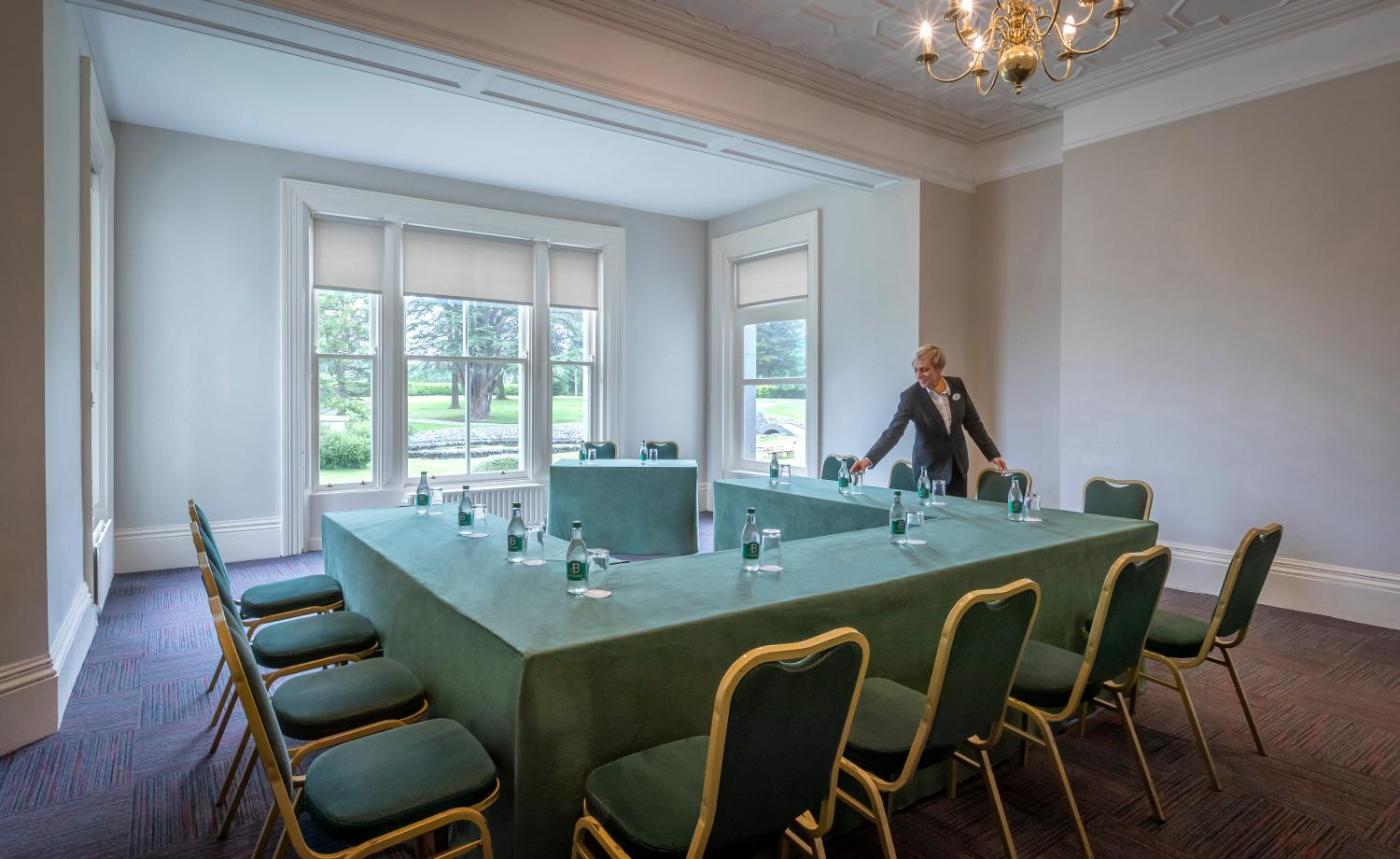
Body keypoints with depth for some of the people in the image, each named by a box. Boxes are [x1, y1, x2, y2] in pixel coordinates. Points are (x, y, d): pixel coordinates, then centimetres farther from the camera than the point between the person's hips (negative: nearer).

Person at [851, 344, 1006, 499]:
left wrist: (993, 454, 2)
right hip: (931, 468, -3)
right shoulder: (910, 396, -16)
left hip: (958, 464, 3)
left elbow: (973, 422, 5)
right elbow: (893, 432, -23)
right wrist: (869, 459, -35)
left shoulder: (957, 385, -5)